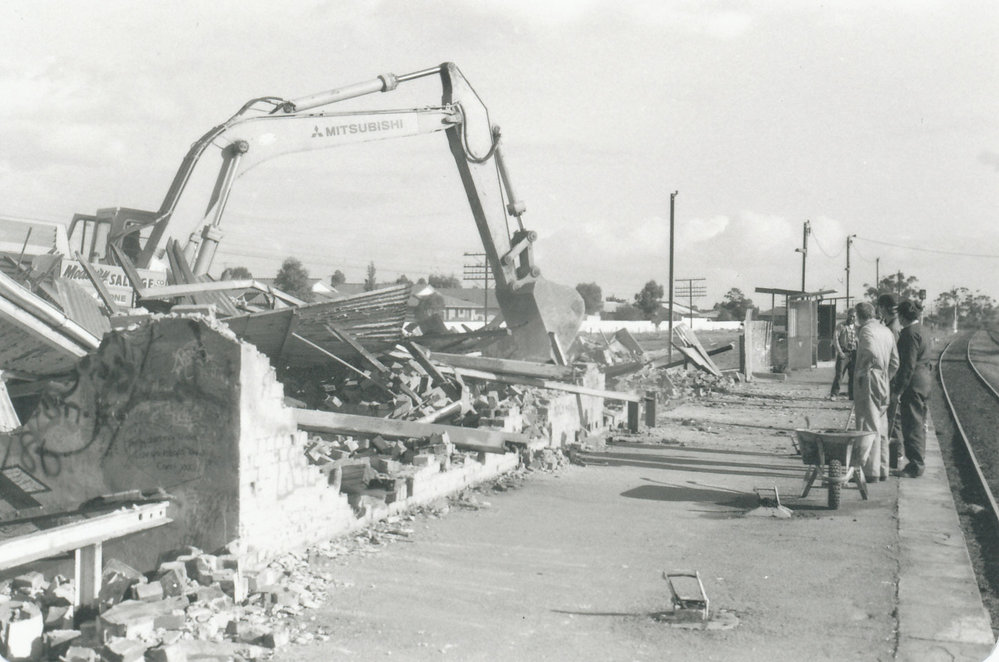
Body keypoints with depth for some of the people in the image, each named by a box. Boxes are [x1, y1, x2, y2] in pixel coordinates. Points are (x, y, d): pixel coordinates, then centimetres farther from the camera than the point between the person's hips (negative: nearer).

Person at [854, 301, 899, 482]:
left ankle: (871, 471, -5)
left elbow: (873, 354, -26)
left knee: (869, 427, -6)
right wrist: (885, 380, 18)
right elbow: (894, 361, 16)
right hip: (883, 385, 8)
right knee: (881, 429, 14)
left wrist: (861, 372, -13)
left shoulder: (866, 330, -10)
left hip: (867, 383, -8)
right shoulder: (886, 330, 15)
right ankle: (882, 470, 19)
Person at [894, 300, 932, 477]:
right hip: (924, 381, 10)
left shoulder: (910, 333, -17)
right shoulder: (920, 330, 13)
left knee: (912, 424, -4)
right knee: (918, 423, 16)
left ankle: (915, 466, 0)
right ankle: (918, 463, 24)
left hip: (913, 383, -10)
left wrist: (899, 390, -19)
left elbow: (908, 364, -21)